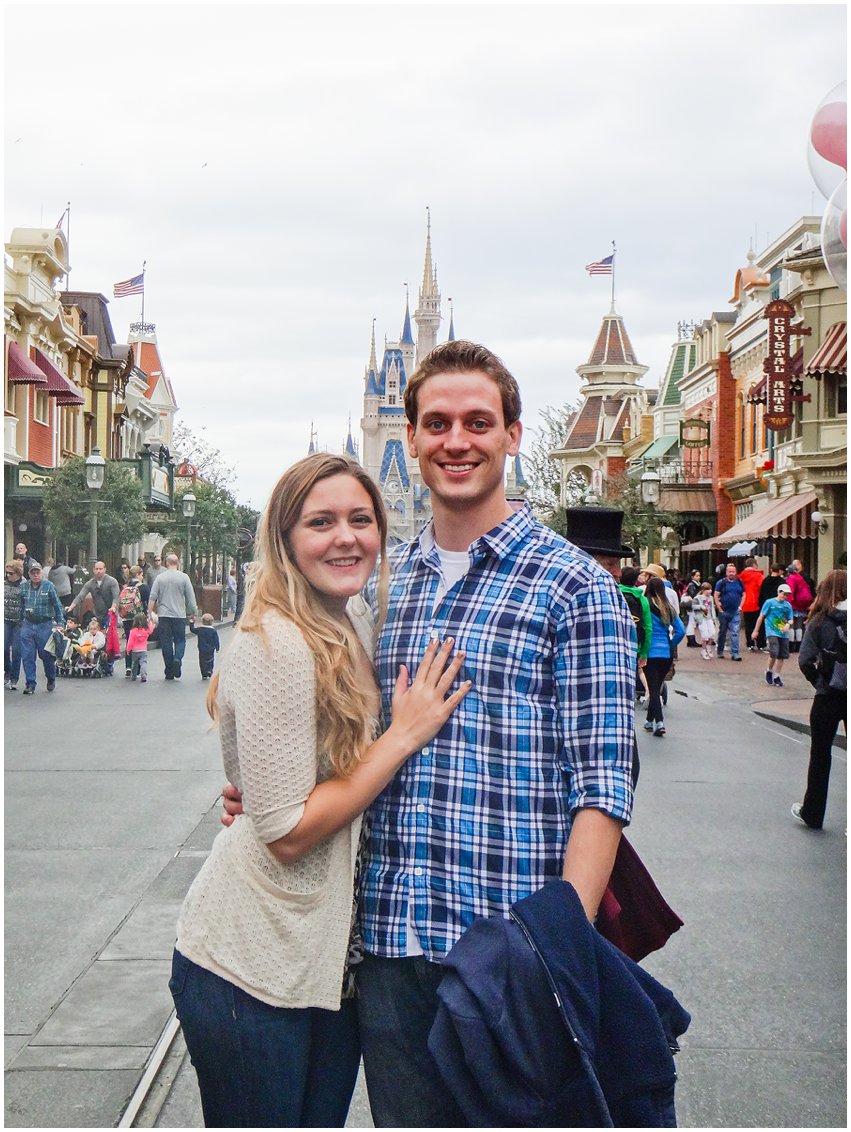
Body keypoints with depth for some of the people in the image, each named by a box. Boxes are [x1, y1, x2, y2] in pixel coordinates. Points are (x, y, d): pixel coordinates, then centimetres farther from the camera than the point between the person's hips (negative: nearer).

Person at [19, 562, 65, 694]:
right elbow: (21, 605, 14)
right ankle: (30, 684, 7)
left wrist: (60, 622, -3)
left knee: (46, 655, 4)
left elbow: (57, 605, -1)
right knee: (27, 656, -1)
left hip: (45, 625, -3)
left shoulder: (49, 586, -5)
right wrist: (20, 621, 13)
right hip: (28, 625, 3)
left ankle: (51, 679, 27)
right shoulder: (23, 586, 5)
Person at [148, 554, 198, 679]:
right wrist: (193, 613, 10)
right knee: (180, 640, 10)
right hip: (179, 615, -1)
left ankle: (169, 673, 7)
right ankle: (177, 659, -18)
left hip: (163, 616, 1)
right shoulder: (184, 577, -1)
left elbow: (152, 598, -1)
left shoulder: (159, 577, 1)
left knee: (166, 643, 5)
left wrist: (150, 614, 3)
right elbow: (191, 598, 0)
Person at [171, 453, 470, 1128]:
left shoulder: (357, 625, 6)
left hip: (335, 954, 8)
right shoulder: (276, 646, -21)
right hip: (253, 967, -8)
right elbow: (286, 833, -22)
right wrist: (405, 734, -20)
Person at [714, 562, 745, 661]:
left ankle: (734, 653, -7)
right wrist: (720, 609, -8)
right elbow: (716, 596, -4)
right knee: (722, 632, 11)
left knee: (735, 633, -6)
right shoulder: (721, 582, -2)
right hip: (724, 612, -1)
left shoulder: (739, 583, 7)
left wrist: (740, 606, 2)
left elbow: (743, 595, 14)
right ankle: (720, 652, 24)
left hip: (736, 612, 1)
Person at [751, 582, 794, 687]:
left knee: (782, 656, 4)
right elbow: (761, 617, 3)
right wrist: (756, 631, 4)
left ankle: (777, 676, 17)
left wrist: (788, 624, -11)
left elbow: (790, 619, 13)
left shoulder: (788, 605, 8)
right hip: (772, 632, -4)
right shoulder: (770, 602, -2)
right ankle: (769, 671, 8)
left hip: (784, 634, 4)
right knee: (774, 653, -17)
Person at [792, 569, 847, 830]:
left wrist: (821, 683, 1)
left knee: (820, 753, 13)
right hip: (846, 698, 1)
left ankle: (812, 813, 22)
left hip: (828, 698, -1)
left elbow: (805, 662, -12)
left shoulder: (819, 623, -8)